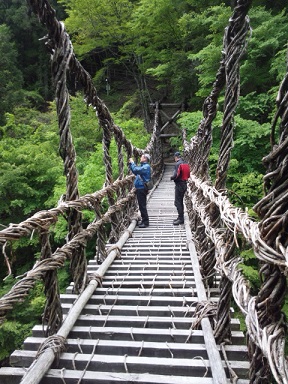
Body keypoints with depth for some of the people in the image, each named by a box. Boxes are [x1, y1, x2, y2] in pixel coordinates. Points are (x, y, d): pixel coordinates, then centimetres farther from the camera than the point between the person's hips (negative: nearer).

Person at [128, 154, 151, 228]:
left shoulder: (146, 166, -14)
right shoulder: (143, 166, 18)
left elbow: (136, 170, -26)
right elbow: (135, 171, 23)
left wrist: (132, 163, -12)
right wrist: (130, 164, 15)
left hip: (142, 188, -10)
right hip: (140, 188, 10)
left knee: (142, 205, -6)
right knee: (141, 205, 15)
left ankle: (146, 222, 0)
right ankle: (144, 220, 25)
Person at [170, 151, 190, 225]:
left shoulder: (178, 164, -16)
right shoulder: (186, 163, 11)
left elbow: (176, 175, -22)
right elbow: (188, 175, 15)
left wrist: (171, 178, -3)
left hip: (179, 185, -9)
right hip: (184, 184, 9)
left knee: (178, 202, -3)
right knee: (180, 201, 17)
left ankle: (181, 218, -1)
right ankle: (180, 217, 25)